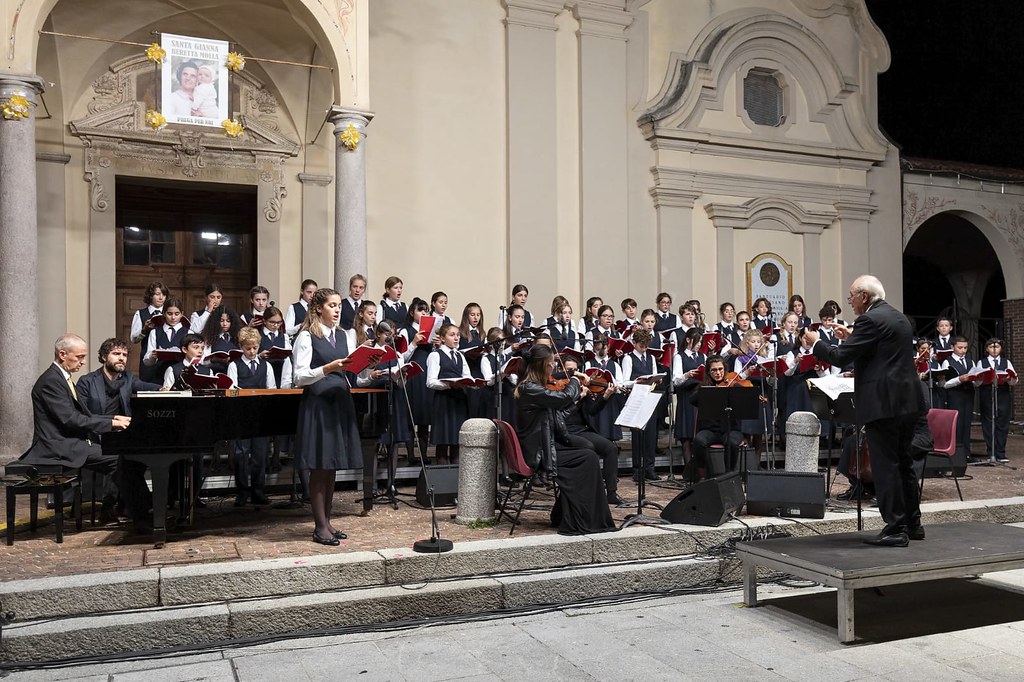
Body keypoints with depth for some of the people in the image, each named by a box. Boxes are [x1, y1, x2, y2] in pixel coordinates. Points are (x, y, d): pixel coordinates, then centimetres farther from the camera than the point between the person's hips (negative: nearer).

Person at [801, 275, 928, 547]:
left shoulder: (870, 320, -13)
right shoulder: (900, 318, 16)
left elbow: (840, 357, -15)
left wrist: (815, 343, 1)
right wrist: (852, 339, 26)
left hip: (883, 404, -10)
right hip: (908, 402, 10)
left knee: (886, 467, -4)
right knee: (904, 463, 17)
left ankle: (895, 529, 0)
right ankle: (913, 524, 25)